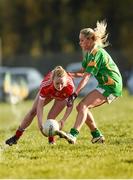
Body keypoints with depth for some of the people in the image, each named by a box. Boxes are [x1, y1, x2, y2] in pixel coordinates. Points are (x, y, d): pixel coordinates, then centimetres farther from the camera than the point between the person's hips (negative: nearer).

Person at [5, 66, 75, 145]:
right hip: (48, 92, 1)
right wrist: (40, 124, -49)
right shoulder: (46, 86, -45)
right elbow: (40, 106, -39)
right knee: (33, 112, 2)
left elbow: (70, 105, -29)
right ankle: (16, 137, 13)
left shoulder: (70, 87, -45)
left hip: (62, 96, -1)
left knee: (51, 118, -14)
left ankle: (52, 141, 8)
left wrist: (63, 120, -41)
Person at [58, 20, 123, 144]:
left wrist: (75, 94, -28)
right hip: (105, 85, 10)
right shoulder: (89, 53, 13)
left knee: (82, 106, -21)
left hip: (111, 86, -10)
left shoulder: (96, 53, -17)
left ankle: (73, 135, -34)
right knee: (82, 107, 6)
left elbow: (86, 77, -24)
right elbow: (83, 72, 19)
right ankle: (97, 136, 12)